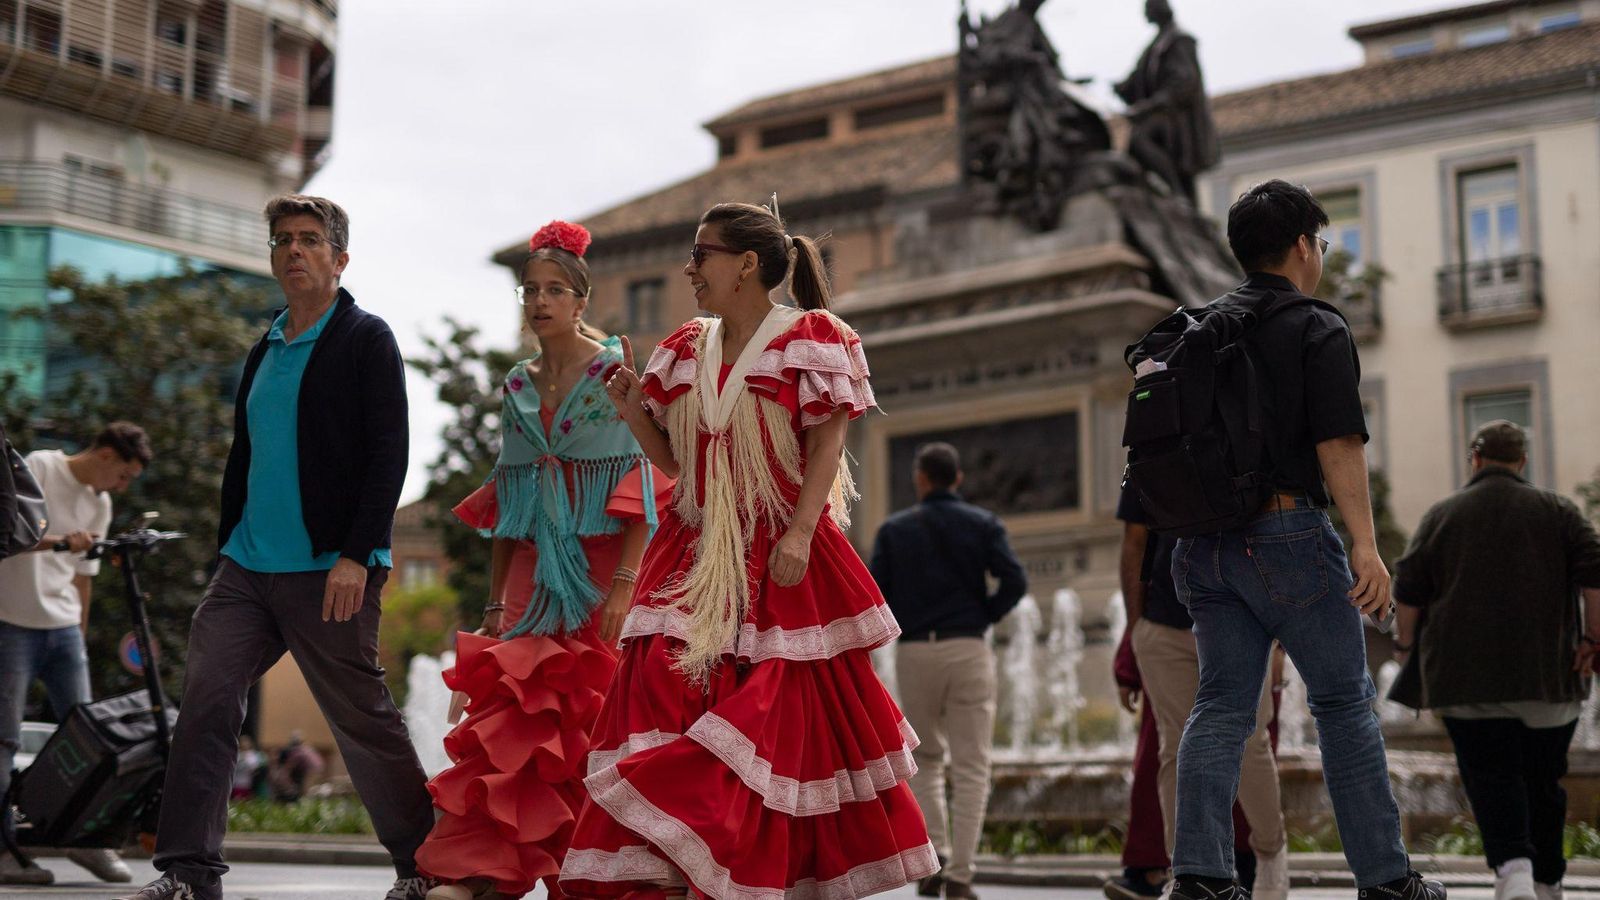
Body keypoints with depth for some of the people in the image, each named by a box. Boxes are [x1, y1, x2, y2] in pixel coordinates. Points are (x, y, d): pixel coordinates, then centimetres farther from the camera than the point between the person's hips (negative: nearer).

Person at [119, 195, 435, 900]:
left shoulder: (365, 339, -2)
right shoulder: (265, 351, 18)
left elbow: (388, 454, -10)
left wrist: (356, 555, -17)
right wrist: (226, 549, 15)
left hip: (329, 572, -6)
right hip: (247, 569, 6)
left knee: (362, 718, 0)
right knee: (205, 702, -5)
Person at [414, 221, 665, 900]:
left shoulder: (616, 374, -2)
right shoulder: (517, 388, 14)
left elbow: (644, 486, -8)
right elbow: (505, 502, 16)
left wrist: (625, 584, -18)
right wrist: (494, 600, 12)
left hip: (599, 570, -4)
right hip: (534, 574, 4)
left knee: (587, 716, -6)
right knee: (514, 708, -7)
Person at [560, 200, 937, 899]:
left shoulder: (811, 340, -2)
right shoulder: (685, 350, 14)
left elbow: (827, 445, -9)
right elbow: (671, 458, 15)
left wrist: (800, 534, -19)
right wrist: (630, 404, -1)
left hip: (781, 564, -4)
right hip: (696, 562, 5)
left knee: (790, 716, -1)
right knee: (667, 694, -9)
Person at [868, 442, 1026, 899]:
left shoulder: (893, 528, 7)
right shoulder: (983, 524, 4)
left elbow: (875, 593, -1)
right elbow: (1014, 581, -7)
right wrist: (984, 617, 7)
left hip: (914, 653, 1)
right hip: (968, 650, -1)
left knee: (924, 759, 17)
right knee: (970, 767, 2)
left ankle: (933, 858, 4)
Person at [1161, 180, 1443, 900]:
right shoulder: (1318, 329, -5)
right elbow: (1338, 444, -15)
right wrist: (1365, 545, -17)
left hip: (1205, 541, 6)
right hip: (1288, 531, -5)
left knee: (1221, 703, 6)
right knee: (1344, 702, 5)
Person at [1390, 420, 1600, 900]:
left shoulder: (1441, 515, 6)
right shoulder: (1559, 510, 7)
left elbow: (1408, 591, 5)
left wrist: (1407, 645, 15)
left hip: (1466, 677, -1)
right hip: (1549, 675, 1)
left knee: (1491, 775, -4)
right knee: (1543, 780, 12)